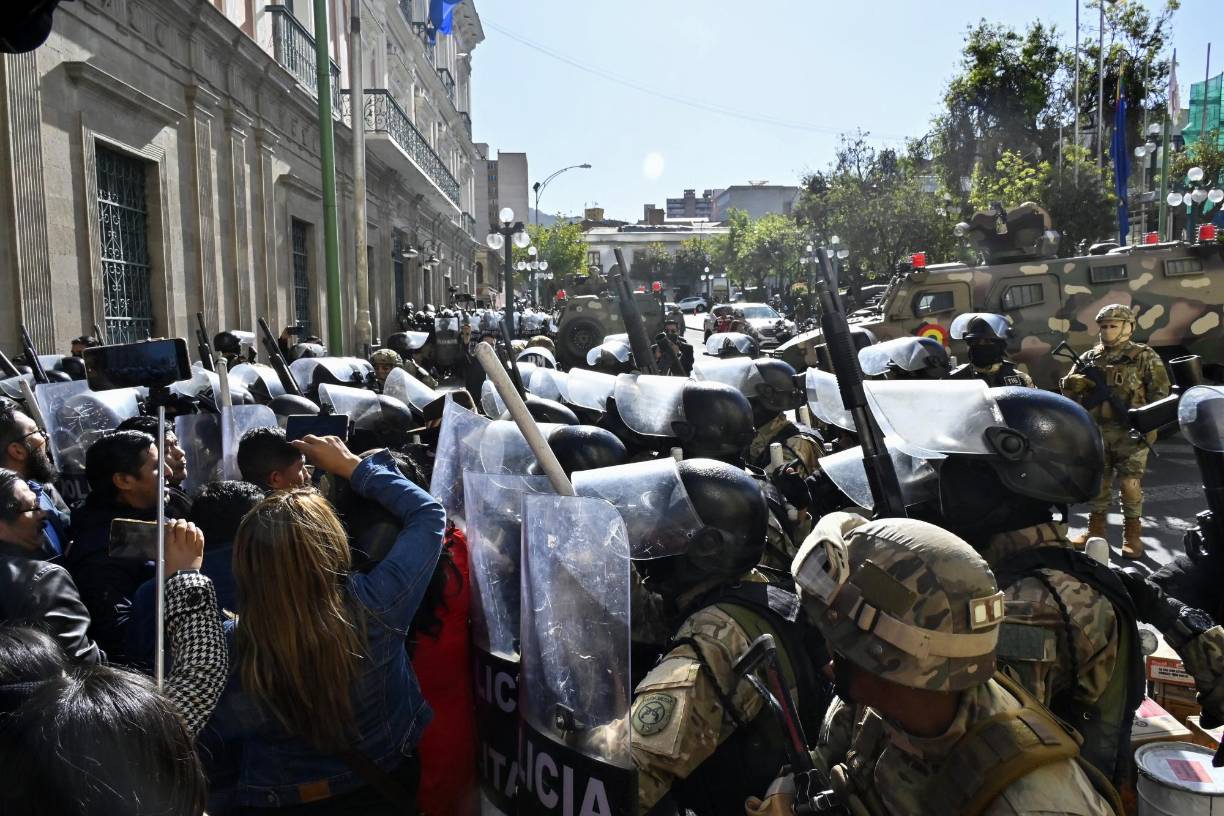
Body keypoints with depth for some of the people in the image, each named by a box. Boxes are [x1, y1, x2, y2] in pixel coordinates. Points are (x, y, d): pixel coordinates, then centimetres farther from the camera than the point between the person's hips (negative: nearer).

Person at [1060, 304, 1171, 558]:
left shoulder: (1144, 356, 0)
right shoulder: (1090, 358, 10)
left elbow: (1160, 392, -2)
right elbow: (1068, 388, 11)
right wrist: (1079, 381, -12)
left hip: (1131, 432, -4)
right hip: (1097, 431, 4)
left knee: (1130, 484, -5)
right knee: (1097, 482, 9)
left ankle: (1132, 535, 6)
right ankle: (1095, 529, 20)